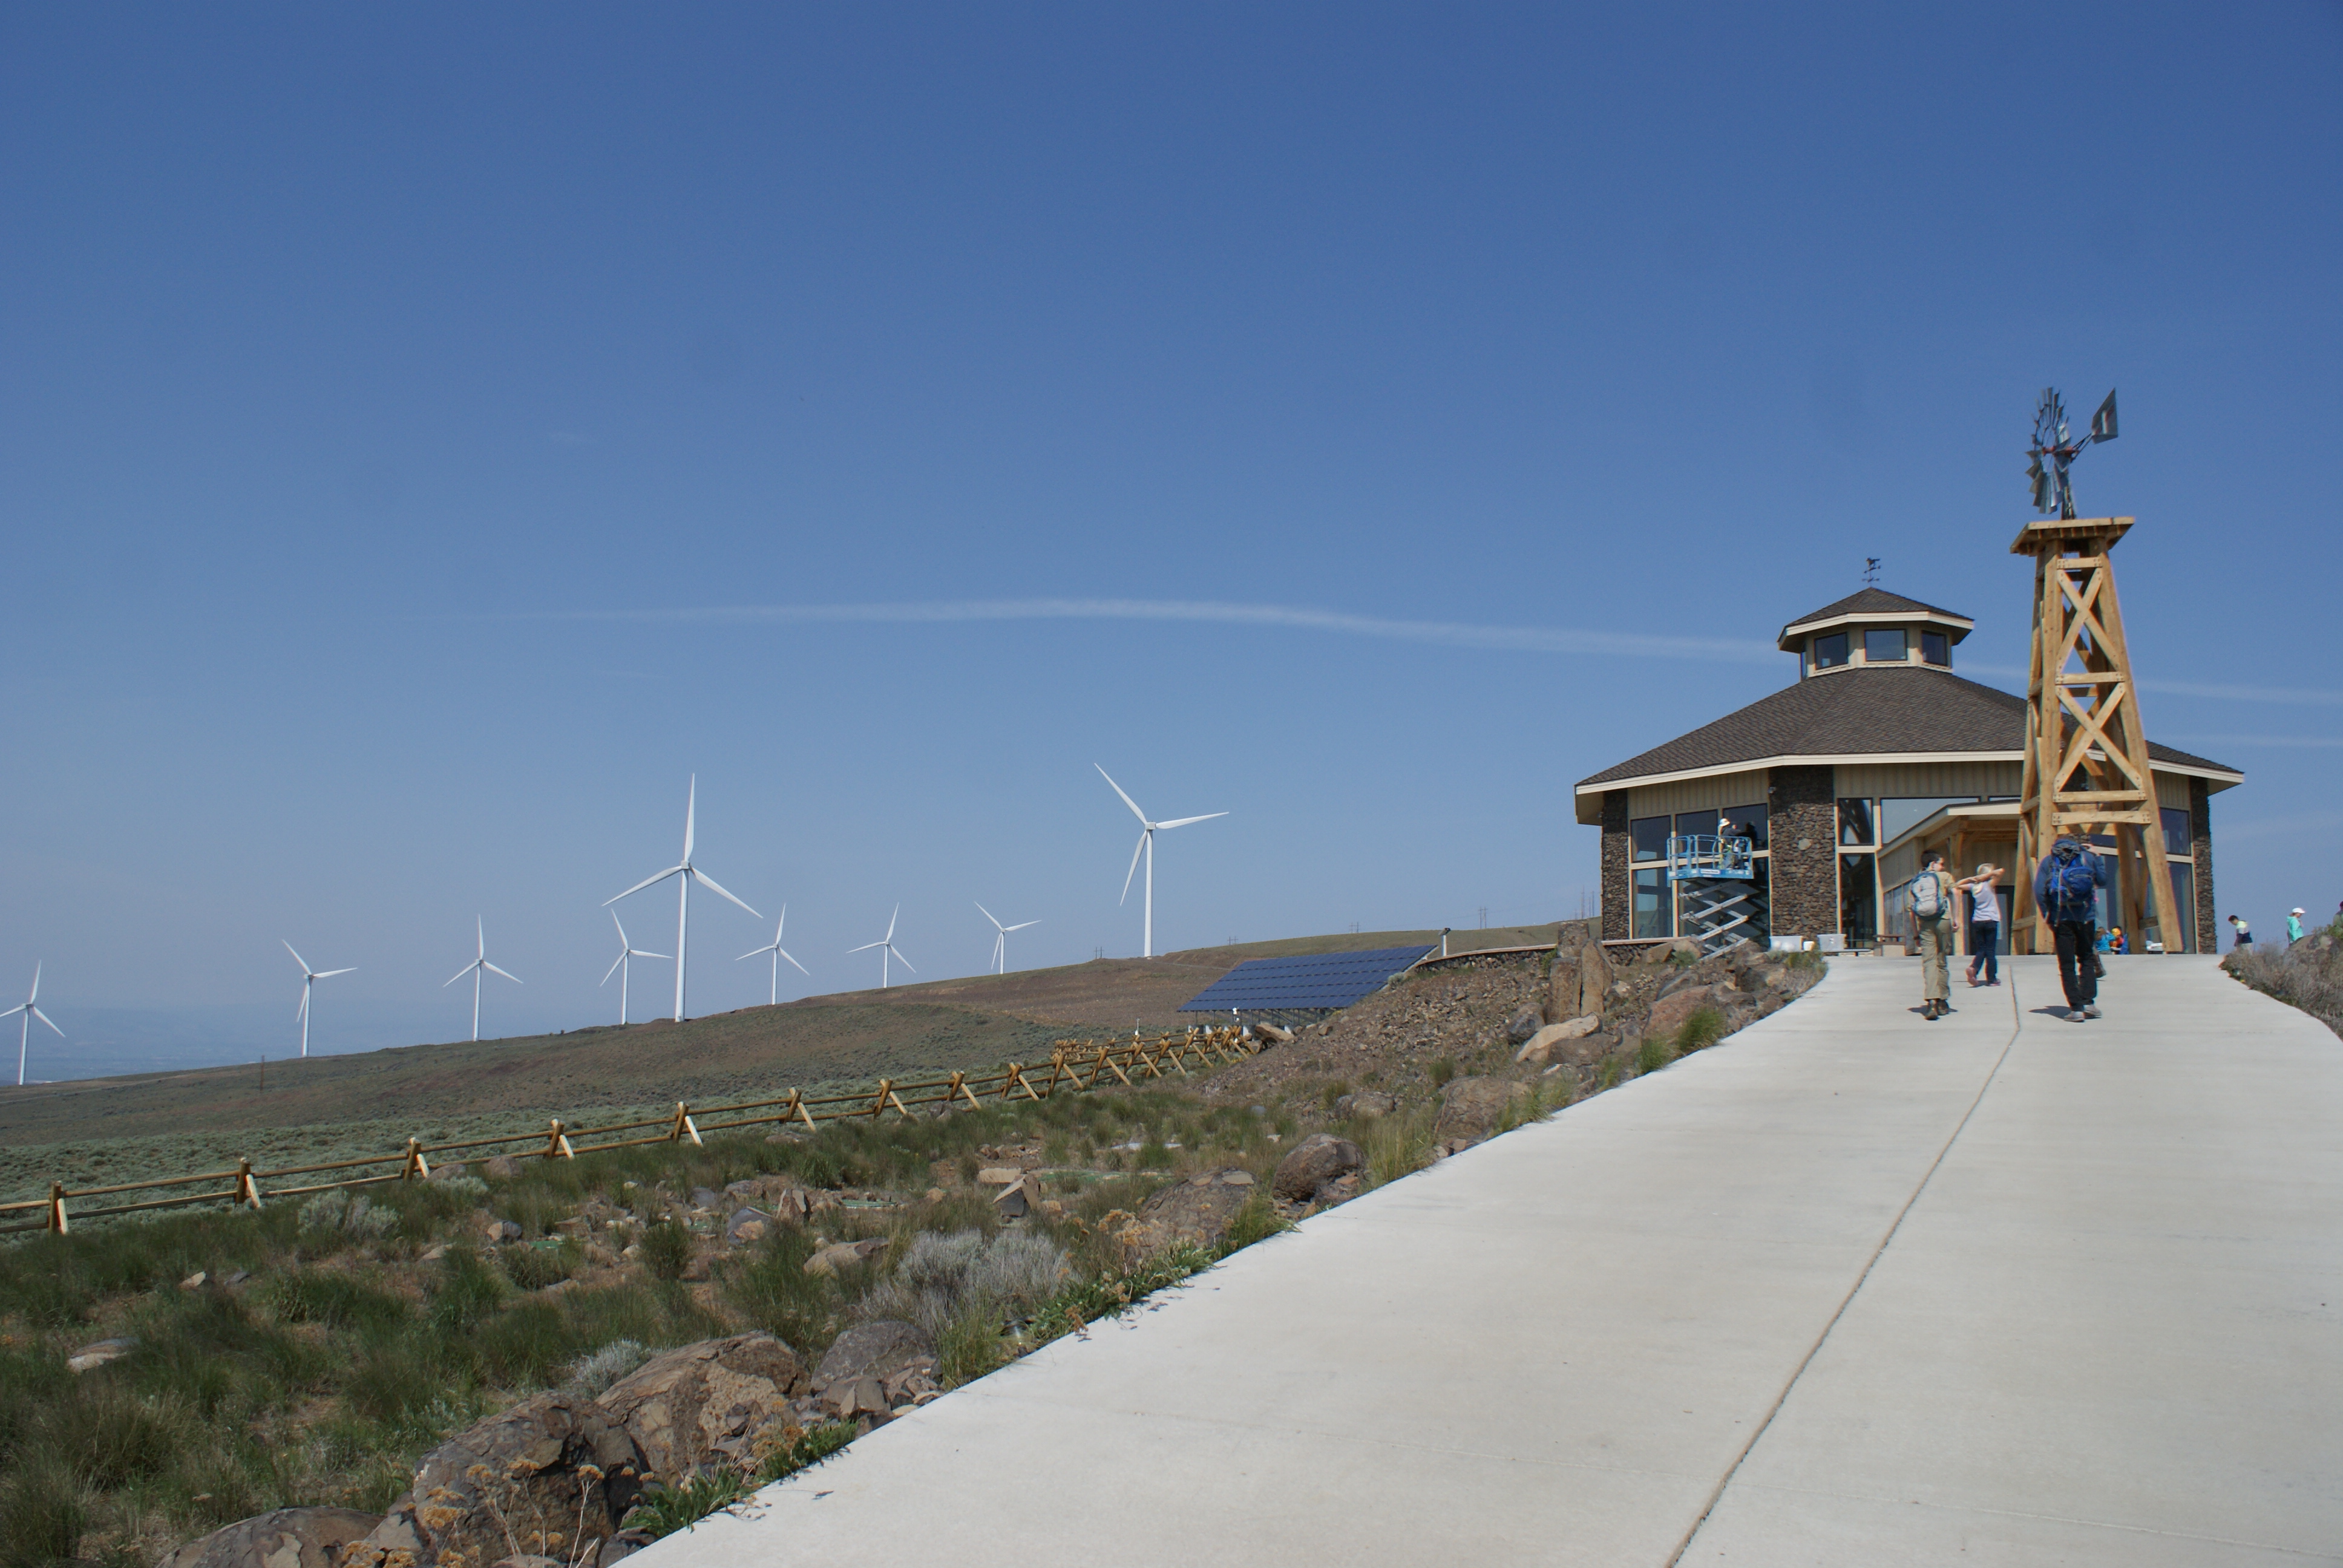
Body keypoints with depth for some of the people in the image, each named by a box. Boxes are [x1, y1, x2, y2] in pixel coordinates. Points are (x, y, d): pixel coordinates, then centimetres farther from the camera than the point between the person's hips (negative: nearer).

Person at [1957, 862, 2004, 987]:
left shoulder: (1973, 886, 5)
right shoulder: (1989, 885, -7)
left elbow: (1957, 885, 18)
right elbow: (2000, 871, -19)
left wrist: (1971, 879, 10)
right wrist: (1987, 875, -9)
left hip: (1977, 921, 4)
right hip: (1991, 921, -4)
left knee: (1981, 950, 10)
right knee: (1990, 951, 2)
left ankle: (1973, 967, -16)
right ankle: (1992, 979, 4)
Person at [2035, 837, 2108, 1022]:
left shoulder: (2048, 861, 6)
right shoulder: (2088, 857, 8)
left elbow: (2039, 892, -4)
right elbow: (2102, 881, 15)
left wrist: (2047, 916, 3)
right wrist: (2098, 858, 27)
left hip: (2061, 918, -1)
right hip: (2086, 917, 1)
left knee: (2067, 965, 3)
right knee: (2087, 959, 15)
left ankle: (2076, 1008, -3)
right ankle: (2088, 1002, 3)